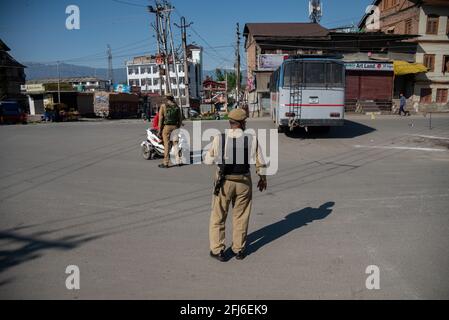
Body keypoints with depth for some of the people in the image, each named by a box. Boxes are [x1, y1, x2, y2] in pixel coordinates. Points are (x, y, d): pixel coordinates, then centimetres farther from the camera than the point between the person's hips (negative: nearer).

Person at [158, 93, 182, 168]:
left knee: (167, 144, -2)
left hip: (166, 127, -3)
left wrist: (159, 130, -2)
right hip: (175, 127, 3)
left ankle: (165, 163, 1)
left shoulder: (163, 106, -1)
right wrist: (178, 127, 20)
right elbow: (180, 118, 10)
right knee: (175, 144, 8)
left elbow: (160, 119, -4)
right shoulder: (177, 106, 9)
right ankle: (178, 161, 5)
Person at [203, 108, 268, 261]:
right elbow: (260, 163, -2)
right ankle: (239, 249, 28)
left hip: (224, 182, -1)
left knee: (218, 216, 14)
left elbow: (209, 160, -4)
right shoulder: (252, 140, -10)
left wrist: (207, 154, 18)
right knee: (241, 217, 17)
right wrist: (263, 178, 16)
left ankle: (217, 250, 19)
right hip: (244, 182, 1)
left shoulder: (219, 139, -13)